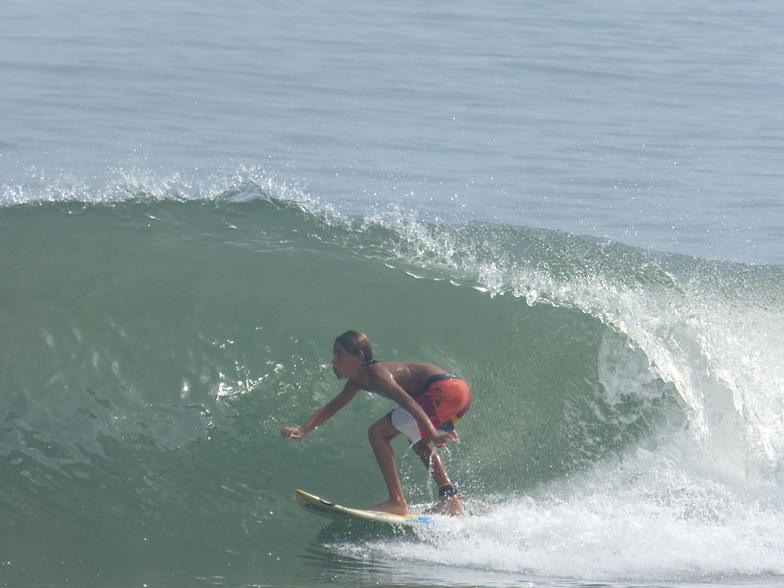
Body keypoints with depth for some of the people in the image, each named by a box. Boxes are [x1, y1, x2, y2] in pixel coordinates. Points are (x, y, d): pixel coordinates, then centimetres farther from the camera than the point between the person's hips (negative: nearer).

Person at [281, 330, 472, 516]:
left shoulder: (376, 374, -12)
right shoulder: (358, 381, 19)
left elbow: (409, 403, -25)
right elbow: (330, 408, 26)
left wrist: (433, 434, -35)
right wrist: (303, 430, 12)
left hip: (444, 390, -10)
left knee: (378, 432, -6)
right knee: (419, 442, 33)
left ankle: (397, 502, -10)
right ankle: (450, 500, 22)